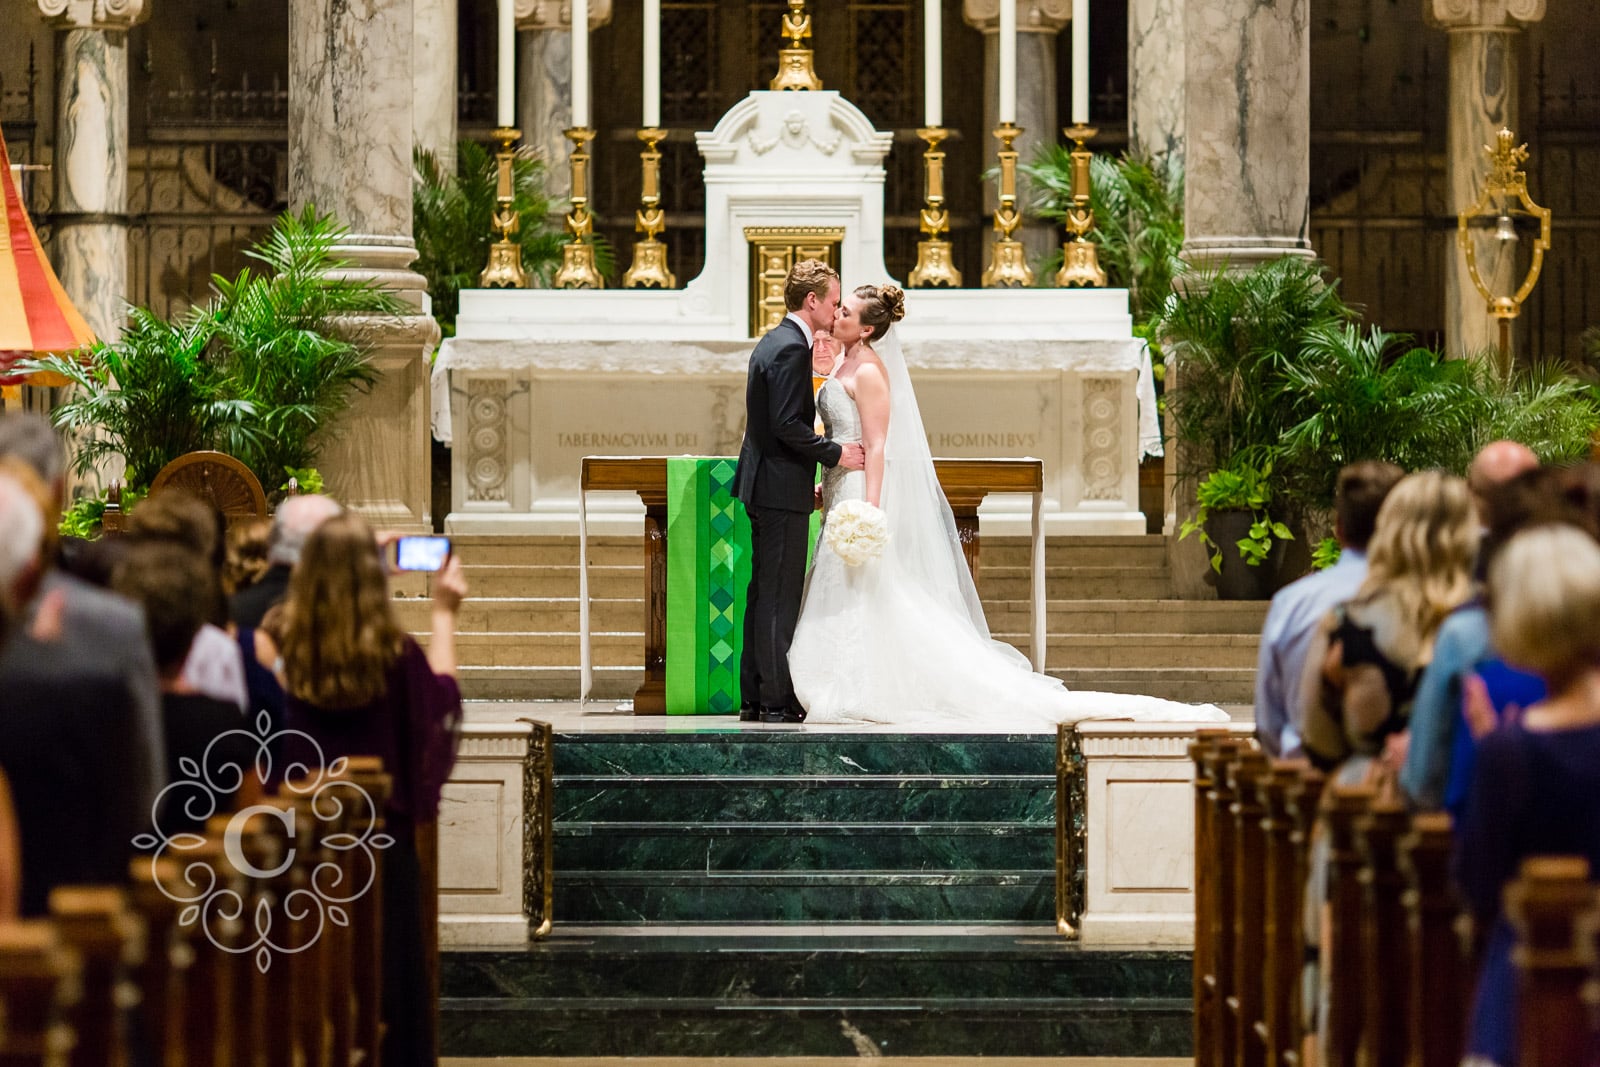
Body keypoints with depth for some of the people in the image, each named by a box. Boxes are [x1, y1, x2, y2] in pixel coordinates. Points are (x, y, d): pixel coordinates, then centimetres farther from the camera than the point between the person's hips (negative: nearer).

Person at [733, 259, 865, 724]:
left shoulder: (772, 342, 15)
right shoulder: (792, 348, -16)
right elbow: (787, 425, -22)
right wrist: (835, 453, -14)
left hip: (763, 484, 10)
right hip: (783, 489, -10)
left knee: (763, 594, 11)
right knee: (780, 596, -7)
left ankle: (754, 696, 14)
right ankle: (777, 700, -6)